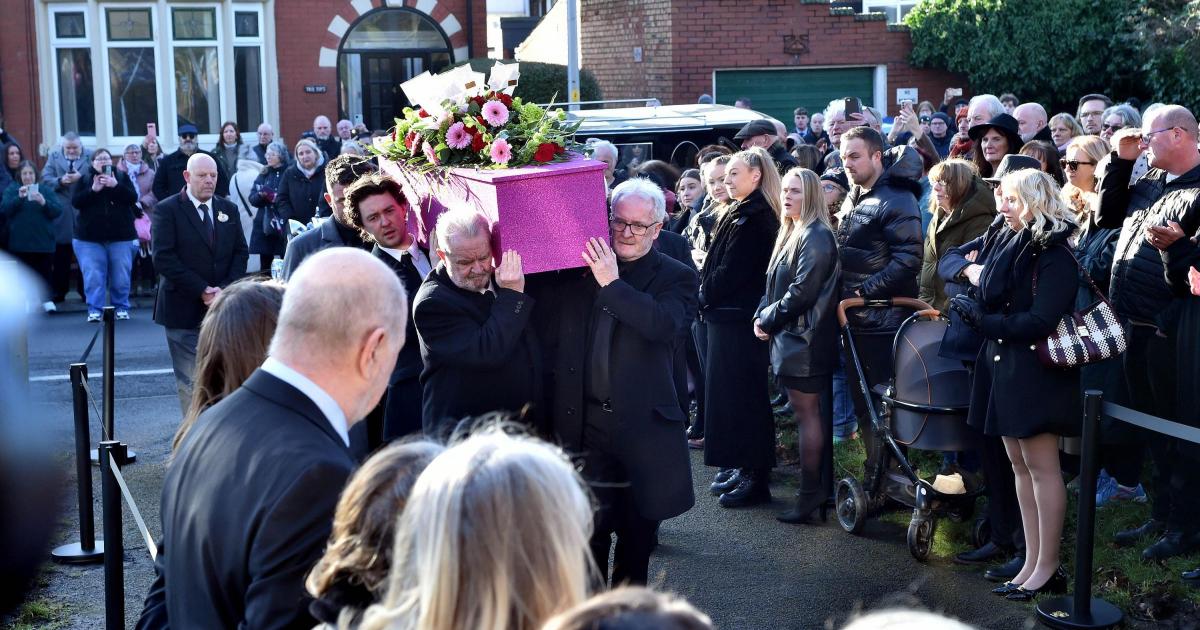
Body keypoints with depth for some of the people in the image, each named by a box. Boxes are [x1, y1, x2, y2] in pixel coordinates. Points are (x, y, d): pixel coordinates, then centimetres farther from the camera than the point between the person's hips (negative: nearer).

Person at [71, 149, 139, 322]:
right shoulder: (83, 179, 8)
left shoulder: (122, 177, 8)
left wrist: (115, 185, -18)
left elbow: (133, 198, -5)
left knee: (120, 276, 2)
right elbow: (75, 201, -5)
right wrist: (93, 189, -17)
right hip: (90, 238, 0)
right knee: (93, 276, -5)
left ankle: (121, 307, 14)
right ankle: (94, 310, 1)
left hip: (120, 236, 0)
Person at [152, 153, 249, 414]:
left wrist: (225, 289, -7)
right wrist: (202, 291, -15)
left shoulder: (229, 209, 12)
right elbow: (163, 258, -11)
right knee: (190, 381, 0)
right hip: (184, 309, -4)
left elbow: (241, 252, 9)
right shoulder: (167, 210, -3)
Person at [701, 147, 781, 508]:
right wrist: (708, 295, 5)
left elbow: (730, 272, -19)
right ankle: (741, 467, 22)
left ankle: (753, 477, 0)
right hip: (730, 317, 10)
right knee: (735, 393, 14)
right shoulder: (743, 213, 16)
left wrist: (705, 293, -6)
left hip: (736, 320, -10)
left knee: (740, 396, -5)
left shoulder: (752, 218, -16)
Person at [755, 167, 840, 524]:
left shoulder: (816, 237, -14)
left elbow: (801, 293, -20)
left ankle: (810, 494, -1)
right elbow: (775, 285, 19)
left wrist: (768, 319, -10)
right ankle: (818, 487, 17)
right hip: (789, 338, 9)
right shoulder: (792, 234, 16)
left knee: (806, 414, -5)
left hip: (806, 342, -9)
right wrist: (761, 316, 4)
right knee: (804, 413, 11)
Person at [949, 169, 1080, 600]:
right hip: (1004, 366, 9)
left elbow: (1040, 321, -20)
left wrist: (981, 318, -16)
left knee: (1041, 468, -2)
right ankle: (1032, 564, 18)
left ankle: (1048, 568, 6)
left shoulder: (1054, 257, -13)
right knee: (1019, 465, 11)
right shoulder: (1006, 243, 11)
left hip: (1035, 369, -9)